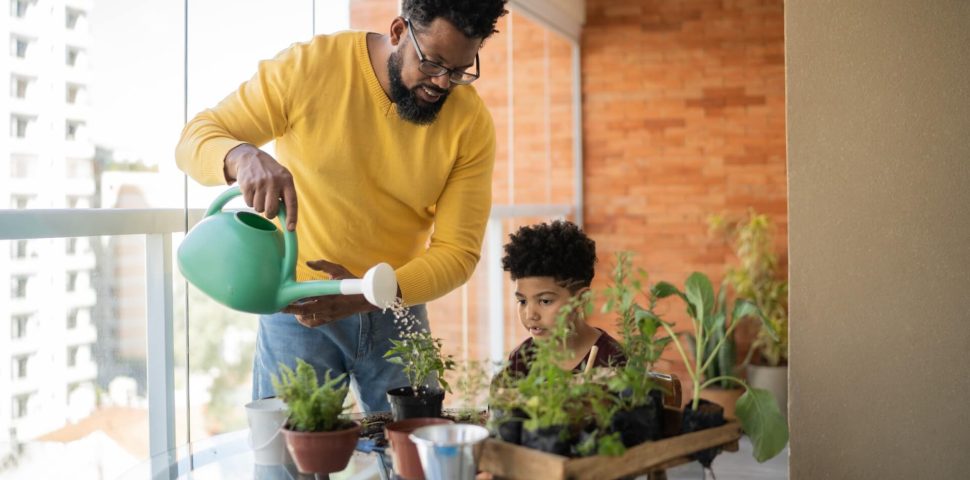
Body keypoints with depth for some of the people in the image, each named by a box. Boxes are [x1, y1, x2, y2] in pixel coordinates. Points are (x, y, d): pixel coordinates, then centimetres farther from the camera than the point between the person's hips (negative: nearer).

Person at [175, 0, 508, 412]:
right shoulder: (309, 67, -14)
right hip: (296, 301, -2)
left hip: (398, 306, 2)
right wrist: (244, 157, -35)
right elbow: (194, 139, -11)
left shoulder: (472, 123, -10)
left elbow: (458, 251, -11)